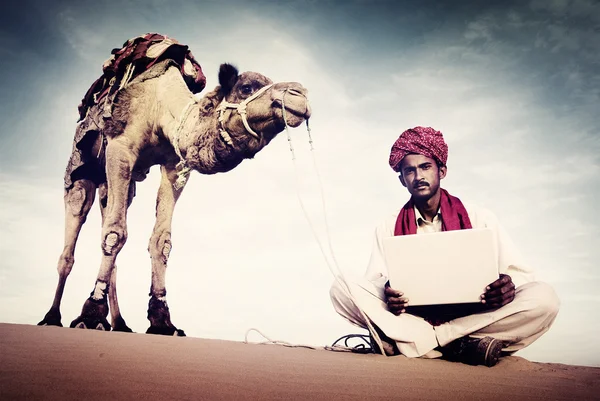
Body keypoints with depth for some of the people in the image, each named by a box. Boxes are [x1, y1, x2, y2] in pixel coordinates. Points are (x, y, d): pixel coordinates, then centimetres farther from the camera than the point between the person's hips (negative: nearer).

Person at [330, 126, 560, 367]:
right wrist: (387, 293, -22)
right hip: (410, 315, 0)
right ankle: (459, 345, -27)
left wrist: (507, 285, -22)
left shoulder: (480, 218, 6)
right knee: (343, 289, -22)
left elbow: (521, 273, 3)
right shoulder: (388, 228, 9)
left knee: (544, 298, -27)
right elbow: (374, 281, 3)